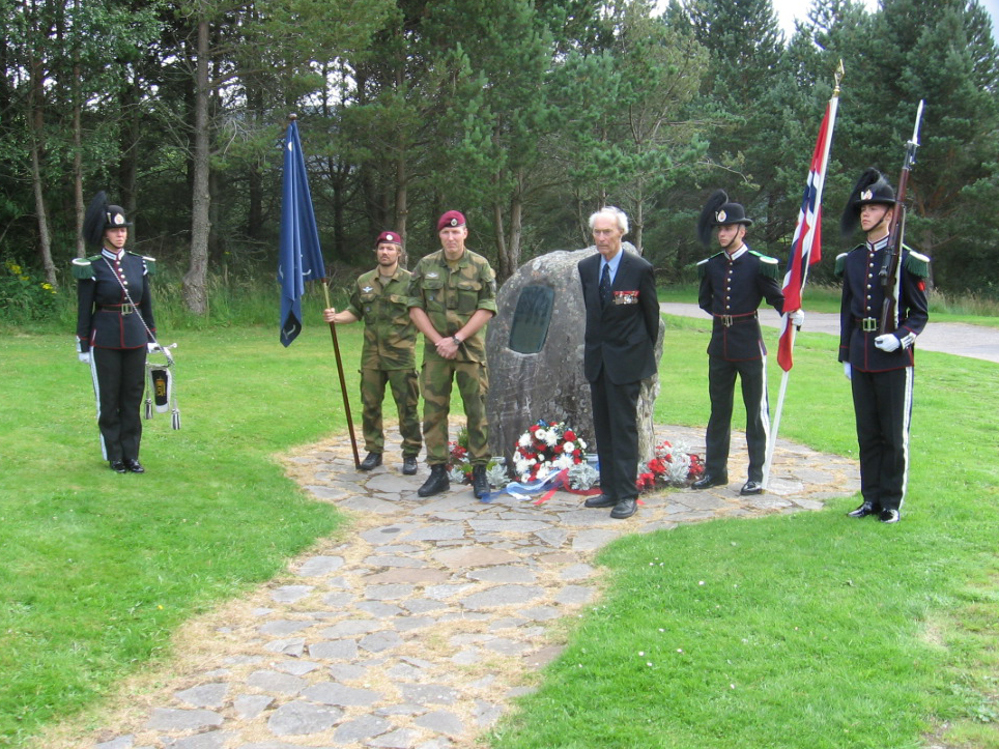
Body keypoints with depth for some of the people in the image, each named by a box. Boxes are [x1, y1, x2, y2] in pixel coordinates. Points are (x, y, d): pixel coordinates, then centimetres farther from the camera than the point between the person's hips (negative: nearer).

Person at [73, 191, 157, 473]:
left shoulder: (139, 263, 6)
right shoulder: (91, 267, -6)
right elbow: (84, 310, -3)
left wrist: (152, 338, 12)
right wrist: (83, 346, -3)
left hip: (135, 339, 4)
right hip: (105, 341, -3)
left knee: (133, 396, 7)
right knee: (108, 398, 6)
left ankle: (131, 454, 16)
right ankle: (114, 455, 17)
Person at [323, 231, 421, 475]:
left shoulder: (410, 281, -1)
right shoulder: (364, 282, 10)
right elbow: (355, 311, 15)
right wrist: (336, 317, -3)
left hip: (401, 355, -4)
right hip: (372, 354, 4)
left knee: (407, 407, 1)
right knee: (370, 405, 9)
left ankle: (410, 455, 12)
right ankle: (374, 451, 23)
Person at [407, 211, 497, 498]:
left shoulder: (480, 266, -1)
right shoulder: (426, 266, 4)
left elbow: (486, 310, -5)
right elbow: (415, 308, 3)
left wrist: (456, 340, -12)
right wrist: (438, 340, -8)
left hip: (470, 349, -2)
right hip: (435, 350, 2)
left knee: (476, 410, 1)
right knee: (434, 410, 4)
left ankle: (479, 472, 10)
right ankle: (438, 472, 13)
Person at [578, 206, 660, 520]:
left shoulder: (640, 269, -10)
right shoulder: (586, 267, 5)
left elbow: (651, 313, 1)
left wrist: (646, 351, 8)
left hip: (626, 358, -6)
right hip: (597, 358, 6)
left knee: (624, 428, -4)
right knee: (603, 429, 11)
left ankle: (627, 495, 3)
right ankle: (610, 489, 20)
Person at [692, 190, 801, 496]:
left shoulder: (759, 264, -7)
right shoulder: (710, 265, 7)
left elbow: (777, 297, -2)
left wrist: (793, 313, -20)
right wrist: (723, 315, 10)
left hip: (749, 347, -5)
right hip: (720, 347, 5)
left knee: (756, 411, 3)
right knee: (719, 410, 12)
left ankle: (756, 475, 11)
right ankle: (715, 470, 22)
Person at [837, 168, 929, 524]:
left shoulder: (906, 260, -6)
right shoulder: (851, 260, 9)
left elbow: (920, 314, -2)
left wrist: (900, 338, -19)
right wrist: (846, 356, 14)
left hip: (894, 358, -5)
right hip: (861, 357, 5)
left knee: (894, 434, 3)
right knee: (867, 432, 11)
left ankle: (892, 502, 13)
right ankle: (871, 498, 21)